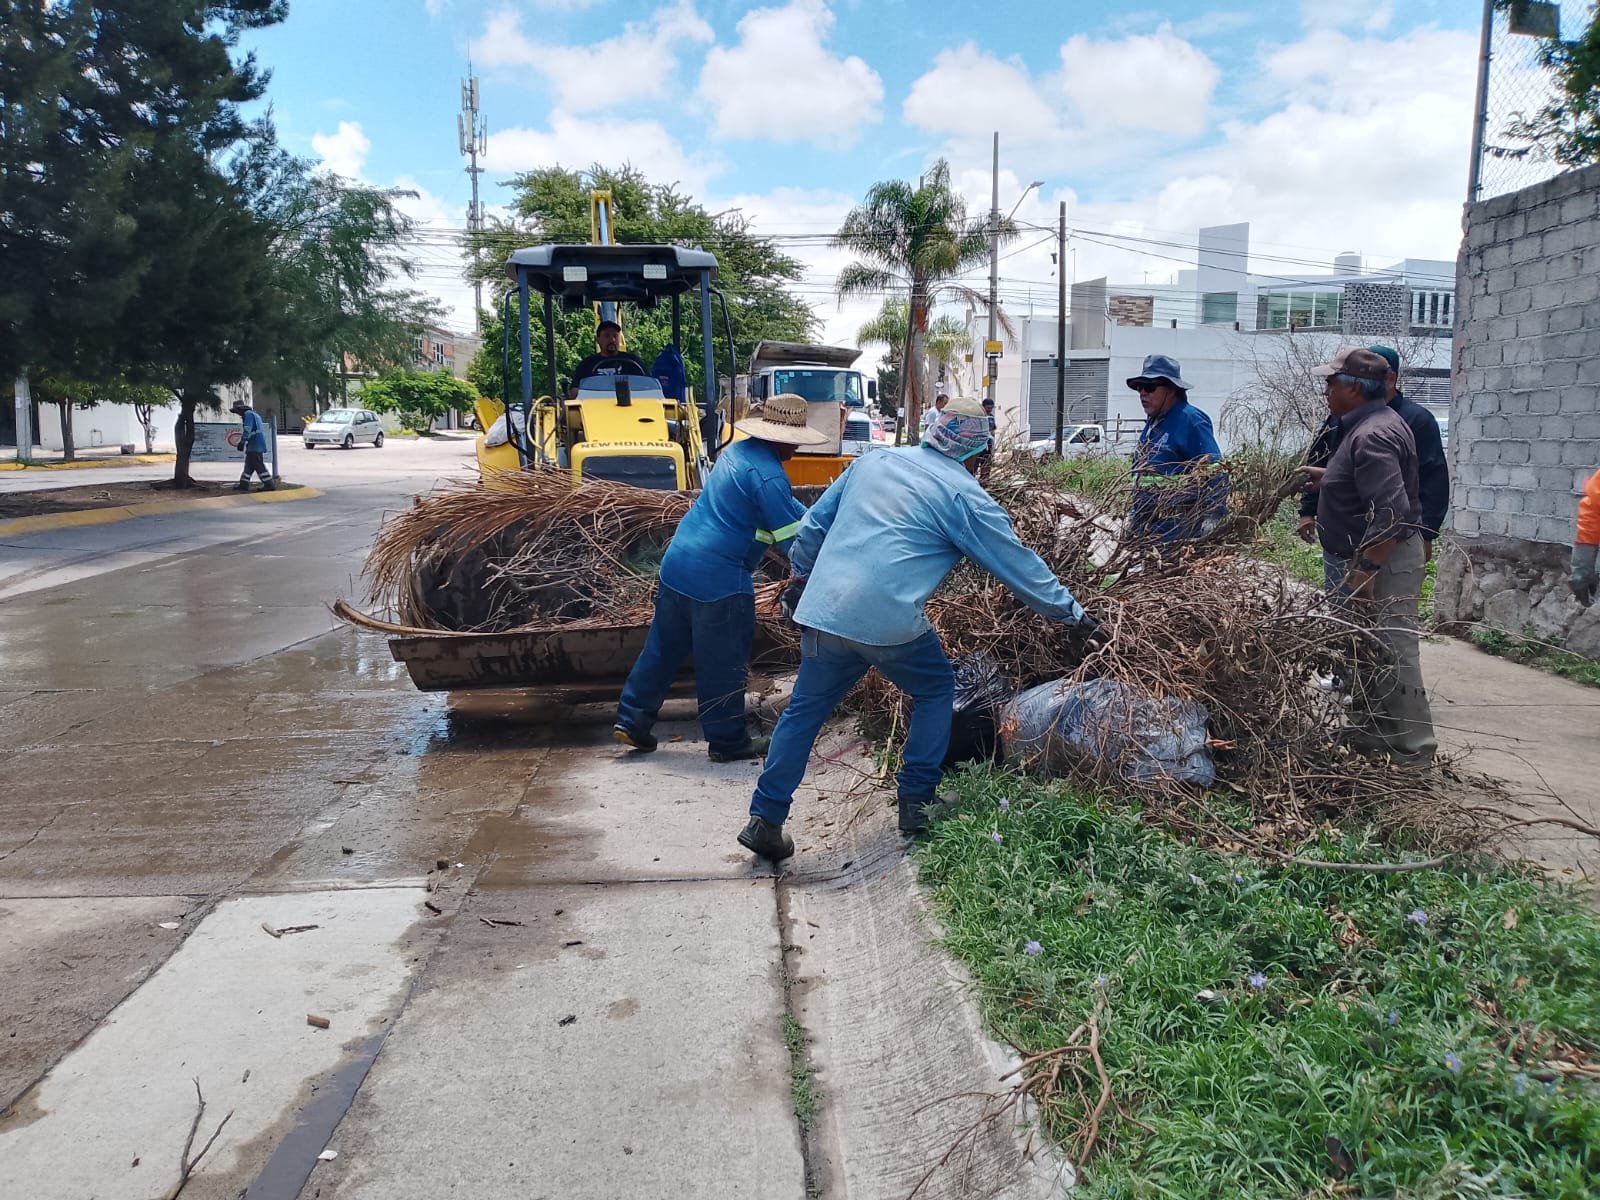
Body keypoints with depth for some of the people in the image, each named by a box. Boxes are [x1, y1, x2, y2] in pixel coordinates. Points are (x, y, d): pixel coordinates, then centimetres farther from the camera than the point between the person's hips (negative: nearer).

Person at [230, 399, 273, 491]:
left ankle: (269, 485, -10)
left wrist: (242, 441, -26)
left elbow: (248, 429, -21)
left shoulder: (248, 414, -9)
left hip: (255, 445, -10)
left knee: (259, 465, -9)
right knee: (249, 464, 14)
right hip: (256, 445, 10)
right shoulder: (254, 414, 22)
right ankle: (244, 484, 20)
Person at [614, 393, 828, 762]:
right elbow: (793, 539, -15)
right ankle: (727, 742, 18)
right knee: (723, 665, 6)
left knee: (663, 648, 18)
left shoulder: (737, 451, 11)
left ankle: (632, 721, 24)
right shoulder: (768, 475, -18)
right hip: (718, 579, -9)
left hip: (677, 563, 9)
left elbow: (783, 504, 24)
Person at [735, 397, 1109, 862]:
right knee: (937, 690, 21)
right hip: (888, 621, -4)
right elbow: (1020, 565, 6)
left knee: (804, 710, 16)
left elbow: (814, 524, 20)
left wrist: (801, 577, 34)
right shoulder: (964, 494, 2)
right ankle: (915, 802, 20)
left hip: (823, 609, 5)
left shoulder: (873, 461, 17)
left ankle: (764, 820, 14)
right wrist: (1075, 616, 16)